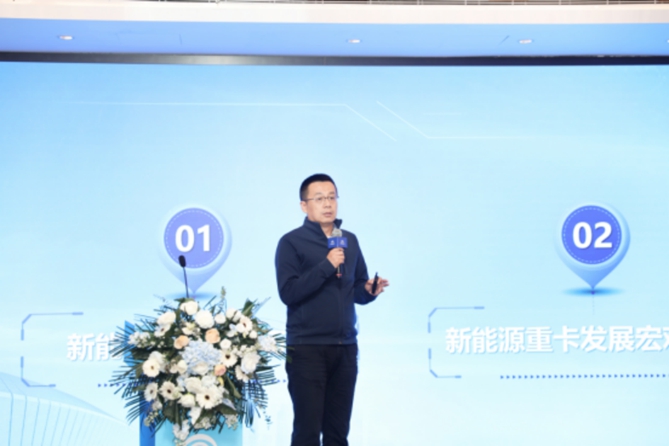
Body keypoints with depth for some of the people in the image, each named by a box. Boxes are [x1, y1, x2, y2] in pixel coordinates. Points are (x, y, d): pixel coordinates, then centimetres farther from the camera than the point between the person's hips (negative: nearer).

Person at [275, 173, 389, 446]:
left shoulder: (350, 241, 12)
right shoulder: (291, 242, -5)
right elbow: (288, 292, -16)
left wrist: (369, 291, -5)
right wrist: (326, 266, -21)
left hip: (345, 347, 5)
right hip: (307, 348, -5)